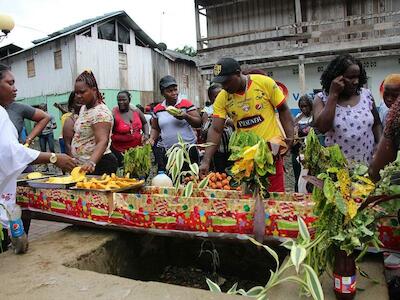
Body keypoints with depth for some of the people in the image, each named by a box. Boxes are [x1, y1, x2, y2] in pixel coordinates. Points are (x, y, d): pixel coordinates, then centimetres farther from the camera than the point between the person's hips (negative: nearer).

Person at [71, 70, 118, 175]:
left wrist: (91, 162, -47)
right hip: (83, 165, 9)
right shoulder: (83, 108, 11)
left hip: (98, 165, -9)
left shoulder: (100, 112, -20)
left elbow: (102, 142, -32)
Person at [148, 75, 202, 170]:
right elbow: (155, 129, 18)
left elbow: (199, 123, -2)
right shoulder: (157, 109, 8)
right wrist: (152, 139, 0)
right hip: (165, 151, 2)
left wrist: (186, 116, -18)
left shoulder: (186, 104, -2)